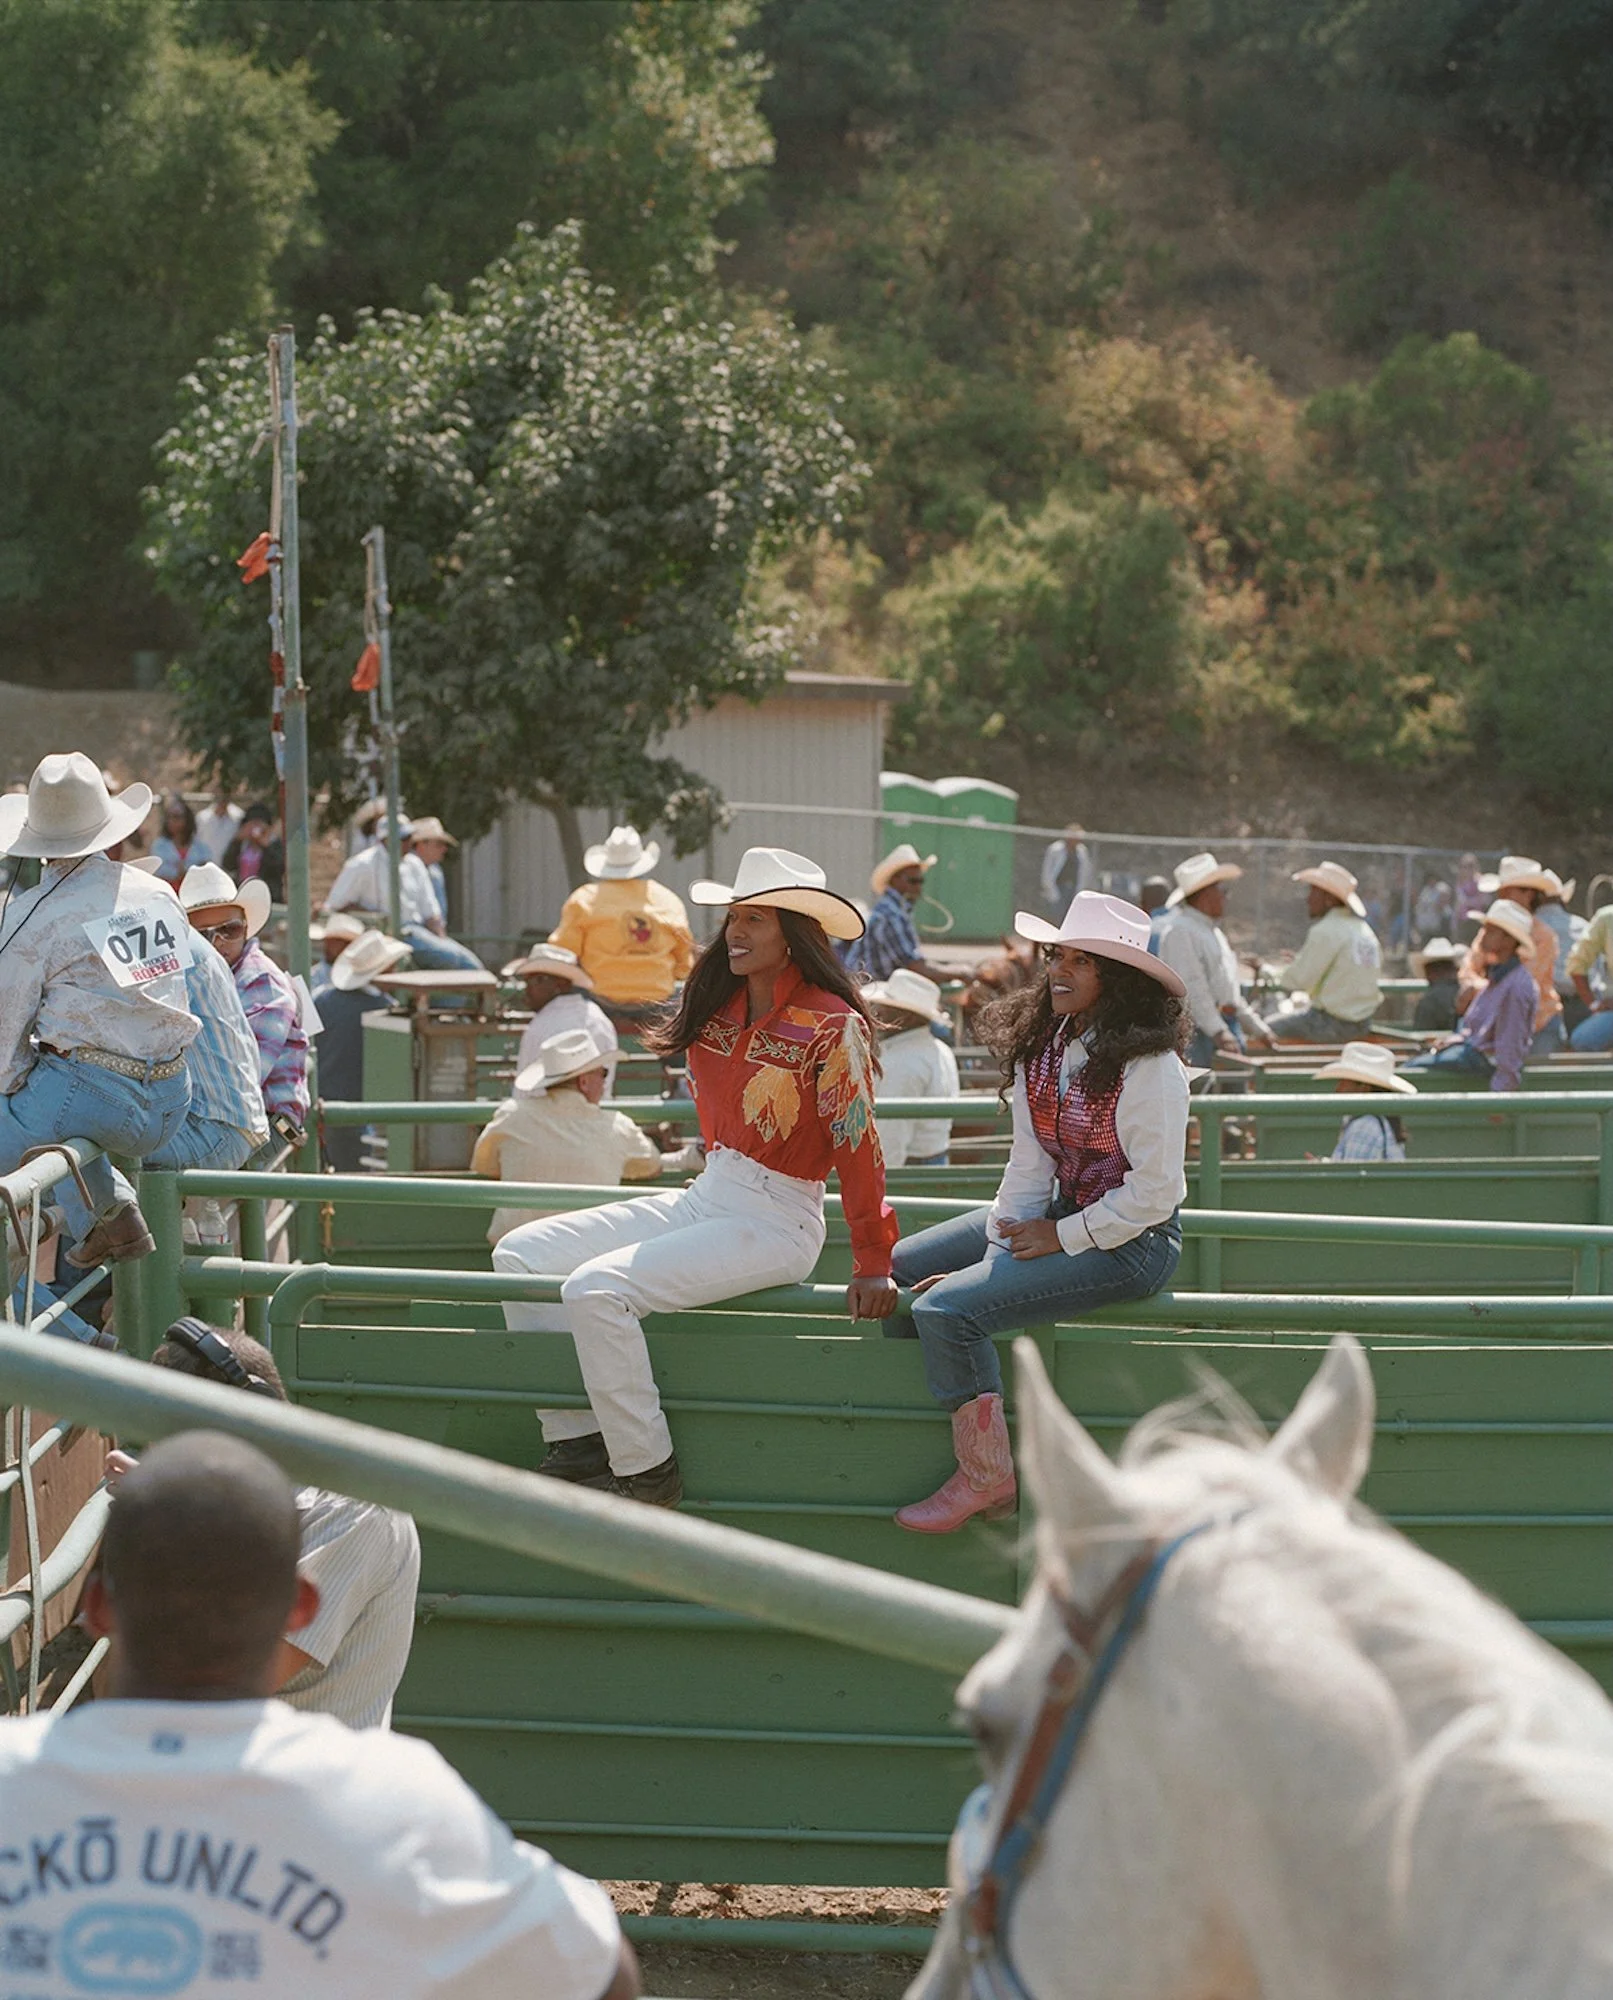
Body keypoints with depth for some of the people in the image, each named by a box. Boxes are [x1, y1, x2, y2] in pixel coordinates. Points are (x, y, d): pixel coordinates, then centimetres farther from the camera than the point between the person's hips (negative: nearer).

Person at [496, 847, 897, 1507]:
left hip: (775, 1224, -9)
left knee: (595, 1289, -26)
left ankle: (645, 1472, -13)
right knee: (519, 1255, 1)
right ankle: (576, 1440, -1)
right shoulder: (719, 1004, 7)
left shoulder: (831, 1026, -15)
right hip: (706, 1198, 9)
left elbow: (858, 1148, -13)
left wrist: (873, 1267, -12)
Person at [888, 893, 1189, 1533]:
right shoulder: (1043, 1048, 4)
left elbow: (1152, 1191, -19)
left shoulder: (1149, 1067, -20)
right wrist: (999, 1250, -4)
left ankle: (988, 1477, -8)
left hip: (1130, 1240, -10)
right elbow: (1029, 1166, 5)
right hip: (1059, 1213, 10)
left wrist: (1062, 1238, -15)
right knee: (897, 1266, 10)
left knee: (945, 1308, -22)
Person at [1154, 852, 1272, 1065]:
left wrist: (1258, 1029, 21)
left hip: (1225, 1029, 10)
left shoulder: (1214, 931, 24)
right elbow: (1191, 988, -18)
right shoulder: (1179, 931, -9)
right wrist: (1217, 1032, -24)